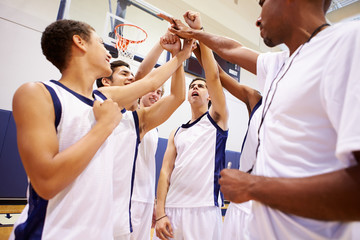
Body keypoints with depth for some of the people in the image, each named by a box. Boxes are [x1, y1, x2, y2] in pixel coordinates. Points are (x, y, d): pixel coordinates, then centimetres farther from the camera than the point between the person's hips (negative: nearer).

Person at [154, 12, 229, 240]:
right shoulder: (177, 133, 13)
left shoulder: (216, 118, 4)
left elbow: (213, 75, -9)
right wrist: (160, 213, -4)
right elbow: (166, 171, 5)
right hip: (172, 208, 4)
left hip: (205, 210, -3)